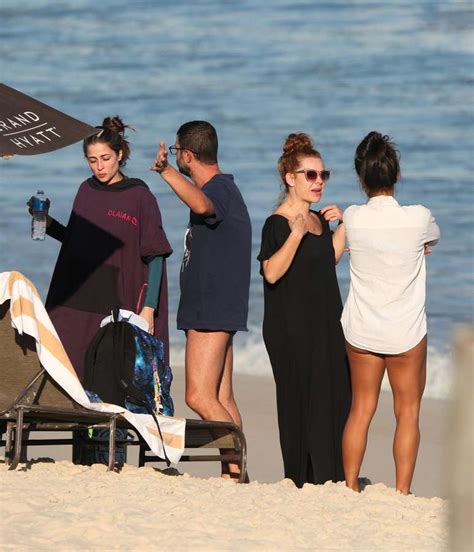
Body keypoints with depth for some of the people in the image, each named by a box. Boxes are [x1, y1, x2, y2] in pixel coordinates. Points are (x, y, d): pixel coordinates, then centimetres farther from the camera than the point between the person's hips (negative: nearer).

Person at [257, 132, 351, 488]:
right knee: (302, 402, -4)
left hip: (324, 325, 8)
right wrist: (296, 235, -35)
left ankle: (331, 477, 17)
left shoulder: (318, 220, 11)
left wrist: (343, 226, 10)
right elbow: (271, 272, -25)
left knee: (335, 399, 9)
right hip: (292, 329, -8)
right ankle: (303, 478, 4)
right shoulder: (277, 223, -15)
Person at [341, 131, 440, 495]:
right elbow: (433, 239, 8)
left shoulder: (352, 218, -10)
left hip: (360, 331, 3)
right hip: (406, 333, -2)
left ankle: (350, 488, 17)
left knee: (361, 410, 13)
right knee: (408, 413, 8)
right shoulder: (418, 219, -16)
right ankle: (402, 492, 7)